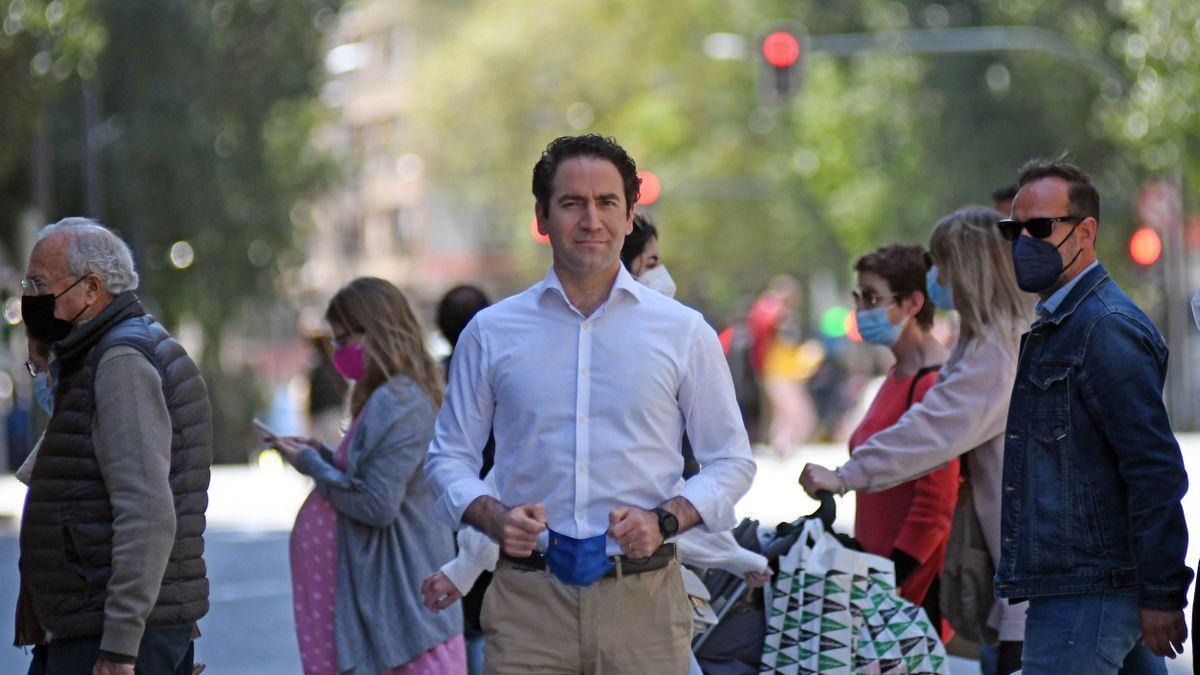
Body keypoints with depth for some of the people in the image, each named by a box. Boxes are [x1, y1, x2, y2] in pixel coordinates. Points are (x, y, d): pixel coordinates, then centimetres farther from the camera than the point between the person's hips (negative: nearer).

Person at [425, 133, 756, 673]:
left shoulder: (684, 332, 7)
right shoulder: (491, 333, 9)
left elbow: (731, 461, 10)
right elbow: (450, 457, 13)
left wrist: (664, 518, -8)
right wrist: (494, 518, -8)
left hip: (644, 603, 0)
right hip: (529, 603, 0)